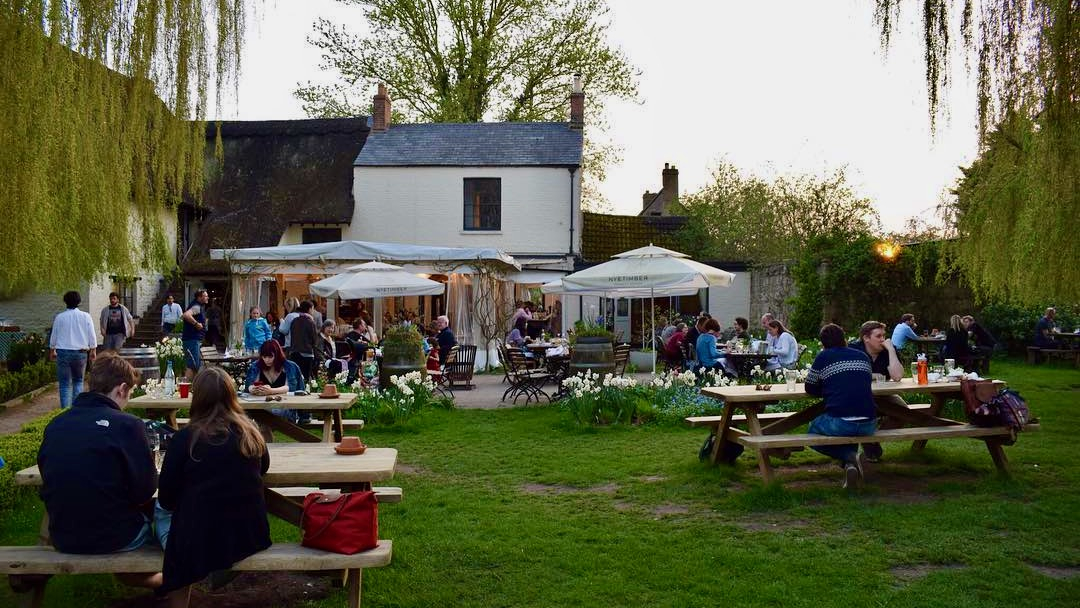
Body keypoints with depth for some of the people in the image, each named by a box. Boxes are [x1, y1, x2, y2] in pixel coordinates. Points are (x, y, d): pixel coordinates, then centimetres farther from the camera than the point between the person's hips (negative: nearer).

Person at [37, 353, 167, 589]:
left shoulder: (55, 425, -1)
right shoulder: (127, 424, -17)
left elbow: (52, 484, 11)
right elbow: (145, 490, -12)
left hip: (62, 538, 5)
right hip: (113, 537, -5)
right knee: (163, 507, 23)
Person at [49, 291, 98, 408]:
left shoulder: (59, 317, 0)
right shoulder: (85, 316, 0)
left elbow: (53, 336, 9)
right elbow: (92, 336, 1)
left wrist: (52, 351, 21)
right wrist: (93, 351, 10)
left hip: (63, 352, -1)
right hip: (80, 353, 1)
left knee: (65, 383, 3)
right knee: (78, 381, 14)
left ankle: (65, 409, -1)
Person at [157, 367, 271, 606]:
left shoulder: (185, 437, -11)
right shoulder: (250, 432, -1)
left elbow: (166, 499, -4)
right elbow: (263, 468, 19)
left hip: (202, 541, -4)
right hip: (251, 535, 4)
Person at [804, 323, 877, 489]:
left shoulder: (823, 357, 4)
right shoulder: (863, 356, 15)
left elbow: (810, 389, 13)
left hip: (840, 423, -4)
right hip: (869, 425, 5)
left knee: (812, 431, 26)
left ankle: (849, 457, 1)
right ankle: (851, 461, 12)